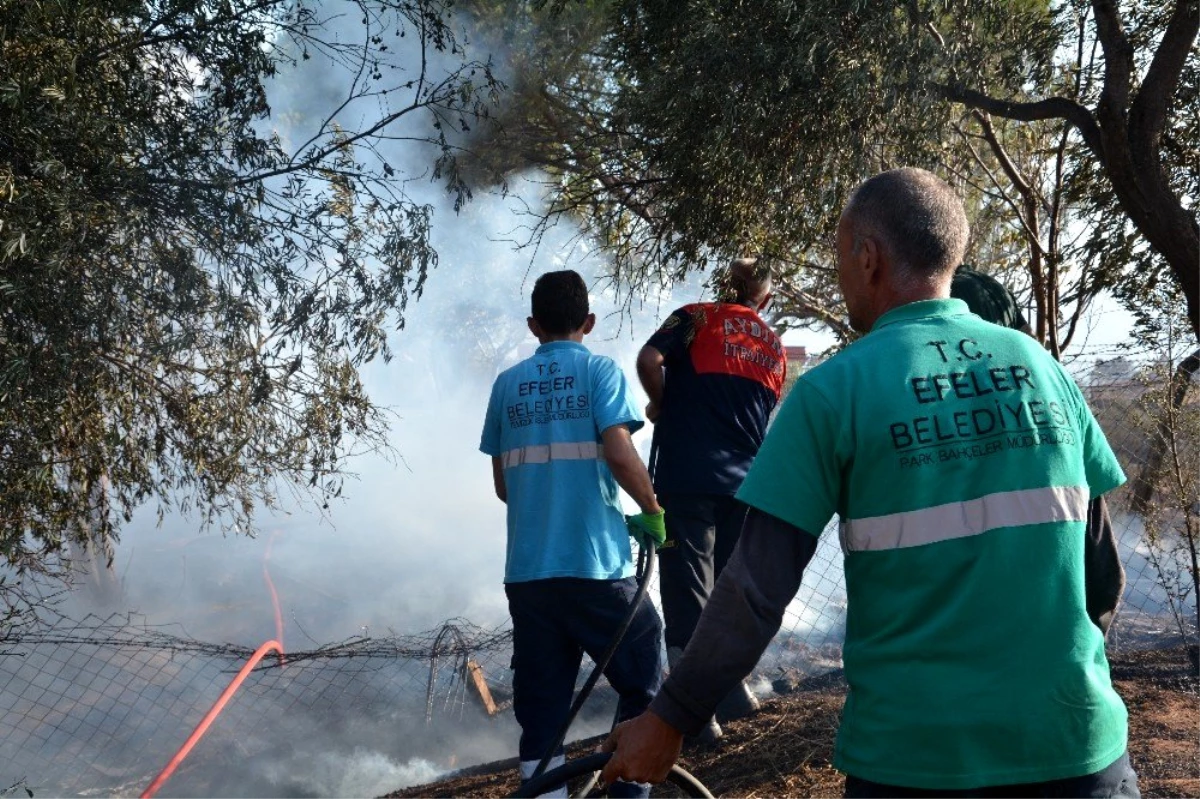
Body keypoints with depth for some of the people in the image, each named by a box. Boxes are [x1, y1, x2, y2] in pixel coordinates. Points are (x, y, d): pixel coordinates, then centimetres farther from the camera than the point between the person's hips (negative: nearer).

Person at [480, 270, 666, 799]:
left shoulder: (507, 383, 11)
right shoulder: (599, 370, -1)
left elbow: (502, 485, 14)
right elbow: (620, 455, -15)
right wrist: (653, 512, 0)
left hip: (525, 572, 4)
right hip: (596, 567, -4)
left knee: (539, 714, 9)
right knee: (643, 686, 15)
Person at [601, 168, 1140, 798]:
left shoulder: (834, 390, -10)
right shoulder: (1042, 366, 2)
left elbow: (758, 587, -13)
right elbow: (1087, 542, 10)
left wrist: (666, 722, -3)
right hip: (1075, 743, 3)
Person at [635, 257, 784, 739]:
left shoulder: (698, 317, 3)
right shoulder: (773, 346, 17)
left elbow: (649, 360, -13)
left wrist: (661, 406, 2)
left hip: (687, 474, -5)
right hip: (745, 482, 5)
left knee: (687, 591, -1)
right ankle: (731, 685, 28)